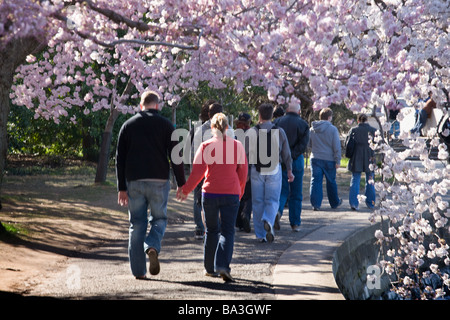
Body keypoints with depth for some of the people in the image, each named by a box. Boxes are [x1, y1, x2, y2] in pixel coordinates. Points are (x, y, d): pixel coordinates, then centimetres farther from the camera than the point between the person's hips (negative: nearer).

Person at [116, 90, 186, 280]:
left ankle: (138, 270, 4)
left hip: (134, 182, 2)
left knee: (137, 224, 7)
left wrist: (122, 188, 7)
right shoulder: (165, 125, 2)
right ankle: (152, 246, -19)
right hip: (158, 181, -2)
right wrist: (181, 184, 2)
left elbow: (120, 158, 6)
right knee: (159, 218, 12)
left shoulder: (128, 125, 9)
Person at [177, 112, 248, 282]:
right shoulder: (237, 146, 2)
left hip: (210, 193, 0)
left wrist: (185, 190, 6)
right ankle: (223, 266, -19)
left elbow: (197, 171, -5)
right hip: (231, 194, 0)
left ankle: (210, 268, 20)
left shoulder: (205, 146, -3)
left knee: (212, 230, 14)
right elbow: (243, 172, 7)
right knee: (227, 231, 0)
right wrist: (240, 191, 22)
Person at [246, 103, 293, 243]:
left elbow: (246, 153, -3)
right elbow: (286, 154, 5)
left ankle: (260, 234, 11)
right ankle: (268, 221, -24)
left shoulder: (252, 132, -3)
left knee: (258, 202, 8)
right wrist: (289, 171, 15)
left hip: (256, 171, 0)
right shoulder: (279, 132, 0)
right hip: (274, 170, 0)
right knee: (272, 201, 6)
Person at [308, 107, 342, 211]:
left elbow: (308, 144, 12)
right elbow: (337, 146, -8)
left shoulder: (312, 129, 3)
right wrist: (337, 160, -4)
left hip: (315, 159, 2)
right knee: (331, 182, 12)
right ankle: (334, 202, 27)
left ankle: (316, 204, -7)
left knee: (315, 181, 2)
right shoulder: (332, 129, -8)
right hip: (329, 159, -2)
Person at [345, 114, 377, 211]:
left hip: (356, 159, -1)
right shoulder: (373, 130, -2)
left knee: (355, 181, 4)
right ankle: (370, 203, 20)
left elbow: (347, 143, -1)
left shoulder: (353, 130, -5)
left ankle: (354, 203, -7)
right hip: (369, 159, 1)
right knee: (370, 182, 13)